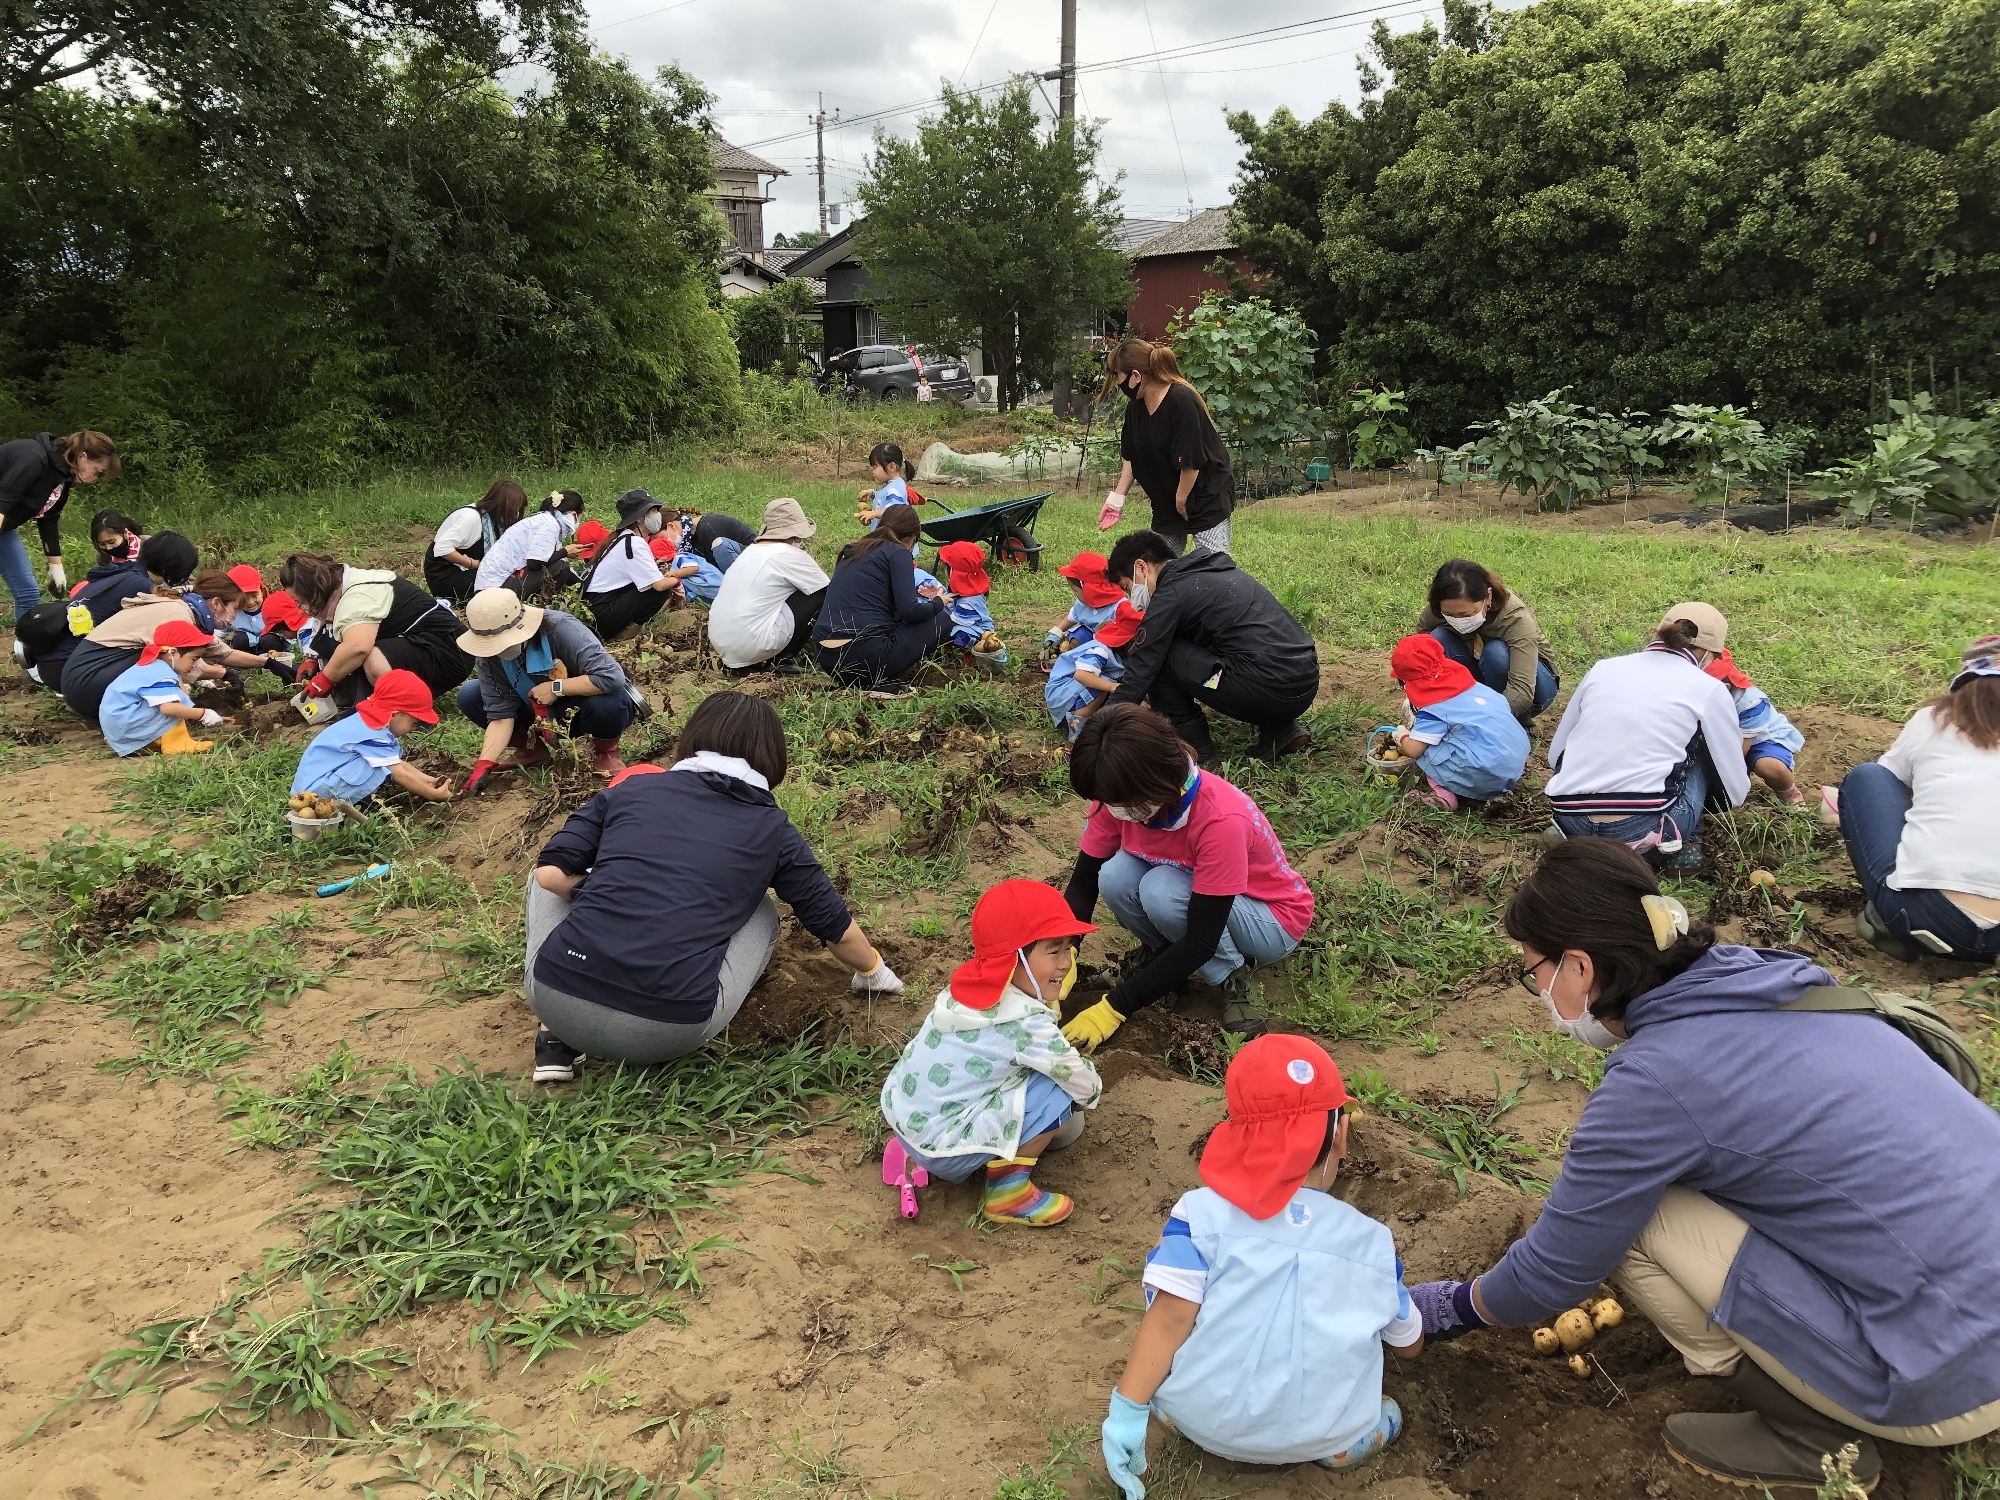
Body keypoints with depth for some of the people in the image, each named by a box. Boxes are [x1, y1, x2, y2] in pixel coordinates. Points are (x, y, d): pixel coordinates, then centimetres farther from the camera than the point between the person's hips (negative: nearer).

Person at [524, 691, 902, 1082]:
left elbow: (552, 874, 8)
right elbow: (836, 926, 21)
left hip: (559, 999, 1)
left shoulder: (630, 786, 13)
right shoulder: (773, 830, 12)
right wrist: (873, 972, 42)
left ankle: (557, 1038, 18)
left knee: (548, 880, 31)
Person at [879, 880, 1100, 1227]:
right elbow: (1085, 1087, -10)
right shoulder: (1027, 1024, -22)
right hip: (942, 1152, -8)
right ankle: (1007, 1188, 0)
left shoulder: (972, 986, 1)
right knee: (1061, 1088, -11)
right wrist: (1091, 1084, 10)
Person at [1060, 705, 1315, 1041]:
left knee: (1161, 890, -35)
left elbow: (1201, 941, -33)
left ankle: (1235, 973, -10)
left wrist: (1114, 1008, -33)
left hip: (1272, 920, -5)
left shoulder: (1220, 820, -36)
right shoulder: (1118, 796, -19)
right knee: (1115, 878, -27)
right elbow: (1083, 883, -10)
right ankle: (1160, 950, 2)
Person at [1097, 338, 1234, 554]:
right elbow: (1130, 456, 11)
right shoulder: (1136, 406, 1)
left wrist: (1182, 500, -14)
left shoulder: (1182, 401, -25)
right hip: (1167, 503, 8)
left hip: (1207, 499, -8)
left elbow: (1191, 461, -24)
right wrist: (1117, 498, 8)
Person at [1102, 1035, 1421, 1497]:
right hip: (1321, 1436, 1)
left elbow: (1169, 1318, -17)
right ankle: (1336, 1442, 7)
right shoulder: (1371, 1239, 1)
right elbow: (1411, 1346, 17)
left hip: (1202, 1421, -1)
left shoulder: (1203, 1213, -7)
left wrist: (1127, 1410, -13)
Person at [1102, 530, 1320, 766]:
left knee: (1158, 658, -1)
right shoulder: (1209, 570, 21)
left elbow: (1140, 668, -3)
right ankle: (1282, 729, 17)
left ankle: (1197, 749, 7)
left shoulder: (1170, 593, -5)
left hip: (1269, 690, -9)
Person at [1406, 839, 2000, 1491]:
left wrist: (1449, 1307, 12)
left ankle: (1812, 1434, 5)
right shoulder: (1744, 975, 3)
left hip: (1946, 1386, -8)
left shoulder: (1653, 1081, -21)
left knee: (1628, 1212, -8)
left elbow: (1554, 1268, -7)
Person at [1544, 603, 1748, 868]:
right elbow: (1736, 793, 13)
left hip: (1570, 822, 3)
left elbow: (1555, 754, 20)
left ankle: (1573, 837, 13)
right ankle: (1682, 844, 12)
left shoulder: (1603, 668, 15)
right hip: (1642, 831, -3)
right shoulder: (1708, 689, 6)